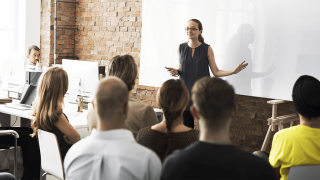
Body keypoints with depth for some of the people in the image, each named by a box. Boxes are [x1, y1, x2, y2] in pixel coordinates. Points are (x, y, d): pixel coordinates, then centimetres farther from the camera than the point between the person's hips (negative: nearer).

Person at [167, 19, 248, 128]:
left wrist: (234, 71, -14)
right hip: (186, 93, 2)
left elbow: (216, 72, -2)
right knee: (187, 127, 4)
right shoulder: (181, 48, 5)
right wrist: (175, 72, -7)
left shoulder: (207, 49, -3)